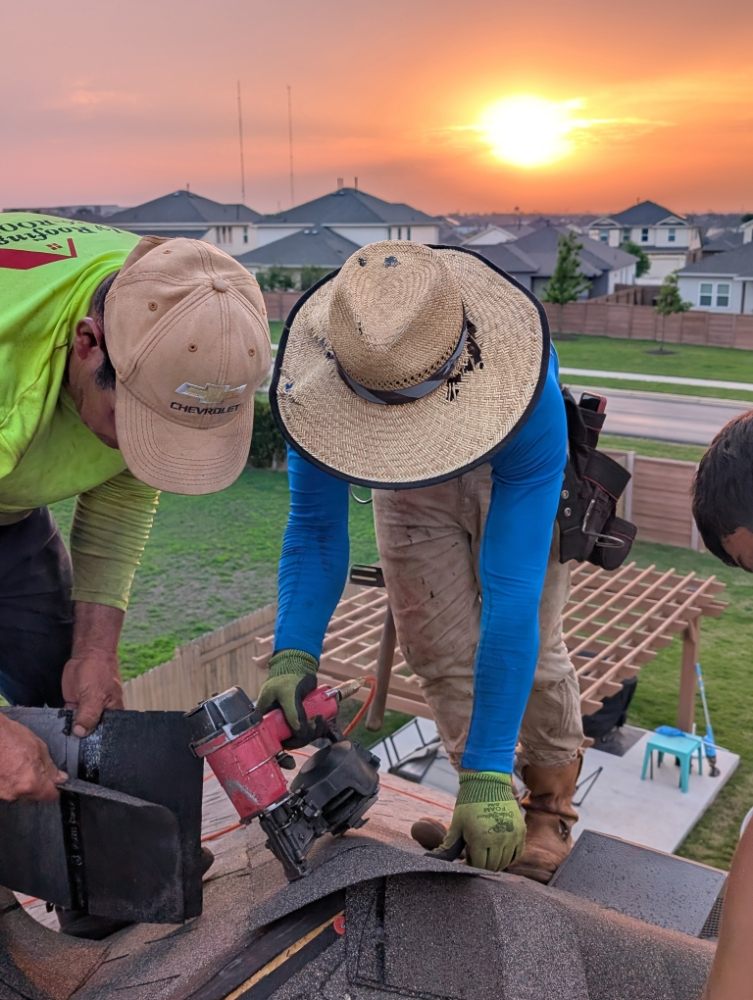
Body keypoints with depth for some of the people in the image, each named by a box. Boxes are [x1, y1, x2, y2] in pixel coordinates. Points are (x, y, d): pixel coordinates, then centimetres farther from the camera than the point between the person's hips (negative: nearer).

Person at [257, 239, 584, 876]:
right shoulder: (320, 370, -36)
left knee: (527, 640, -9)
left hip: (512, 471, -2)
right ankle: (488, 802, 20)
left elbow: (511, 593, -46)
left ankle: (551, 804, 17)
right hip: (408, 487, 3)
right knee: (437, 648, -1)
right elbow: (315, 528, -26)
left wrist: (487, 772, -45)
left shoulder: (527, 393, -45)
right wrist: (294, 652, -43)